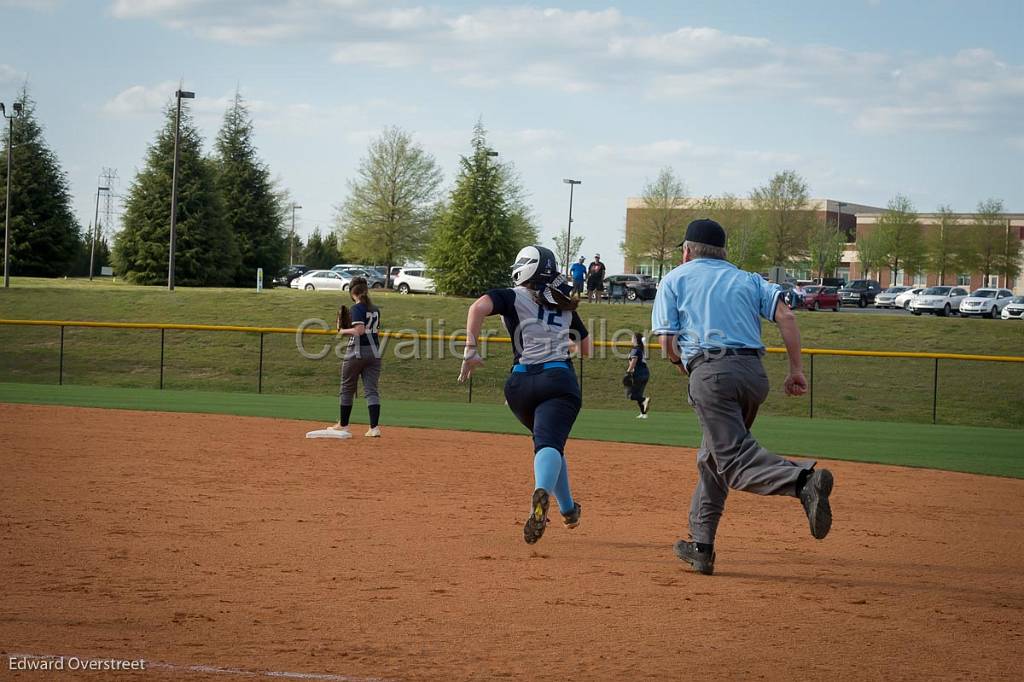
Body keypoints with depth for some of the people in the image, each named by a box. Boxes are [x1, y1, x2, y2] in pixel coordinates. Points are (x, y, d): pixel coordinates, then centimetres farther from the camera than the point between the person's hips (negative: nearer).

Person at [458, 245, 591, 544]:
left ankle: (568, 509, 33)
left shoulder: (514, 297, 7)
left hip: (521, 382, 0)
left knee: (547, 439, 23)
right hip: (559, 379, 0)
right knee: (550, 443, -18)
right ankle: (542, 492, -51)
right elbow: (586, 348, 28)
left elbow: (479, 306, -14)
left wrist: (470, 351, -14)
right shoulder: (565, 305, 19)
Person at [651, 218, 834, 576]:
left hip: (710, 372, -5)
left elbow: (667, 344, 5)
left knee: (734, 460, -16)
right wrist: (796, 369, 5)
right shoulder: (747, 279, 24)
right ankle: (701, 546, 18)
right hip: (755, 372, 5)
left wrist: (680, 361, 26)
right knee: (712, 457, 19)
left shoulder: (675, 280, 16)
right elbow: (785, 315, 5)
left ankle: (803, 480, -44)